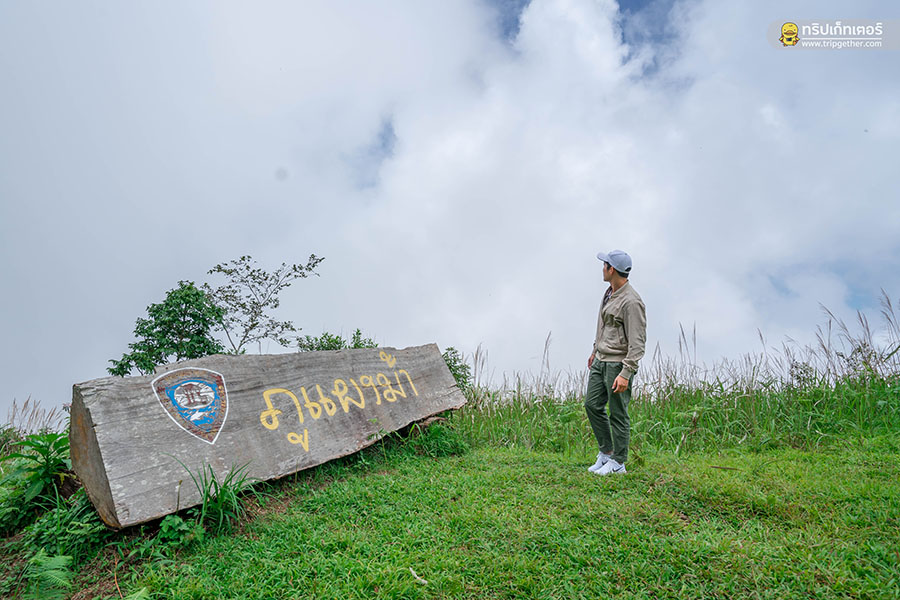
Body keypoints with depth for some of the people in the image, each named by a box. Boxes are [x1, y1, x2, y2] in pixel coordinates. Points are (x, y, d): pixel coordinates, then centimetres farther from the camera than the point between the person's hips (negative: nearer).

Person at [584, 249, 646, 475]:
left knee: (618, 414, 1)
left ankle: (618, 463, 15)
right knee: (592, 405, 10)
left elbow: (637, 343, -21)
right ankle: (606, 452, 25)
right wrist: (595, 351, 28)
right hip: (601, 361, 9)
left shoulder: (631, 302, -20)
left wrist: (625, 374, -25)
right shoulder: (610, 292, 9)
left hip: (618, 365, -9)